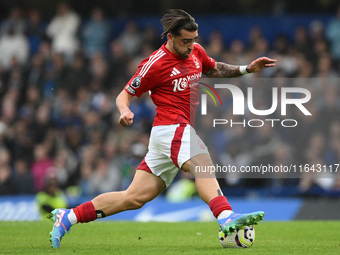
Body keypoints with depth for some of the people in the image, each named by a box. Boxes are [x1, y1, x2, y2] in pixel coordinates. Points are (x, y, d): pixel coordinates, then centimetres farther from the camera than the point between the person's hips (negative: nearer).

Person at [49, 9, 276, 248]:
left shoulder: (196, 51, 12)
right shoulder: (156, 63, -9)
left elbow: (214, 69, 33)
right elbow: (124, 95, -2)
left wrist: (247, 69, 21)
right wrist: (125, 111, -24)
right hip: (172, 128, -7)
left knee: (135, 197, 5)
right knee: (204, 167, -32)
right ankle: (226, 218, -54)